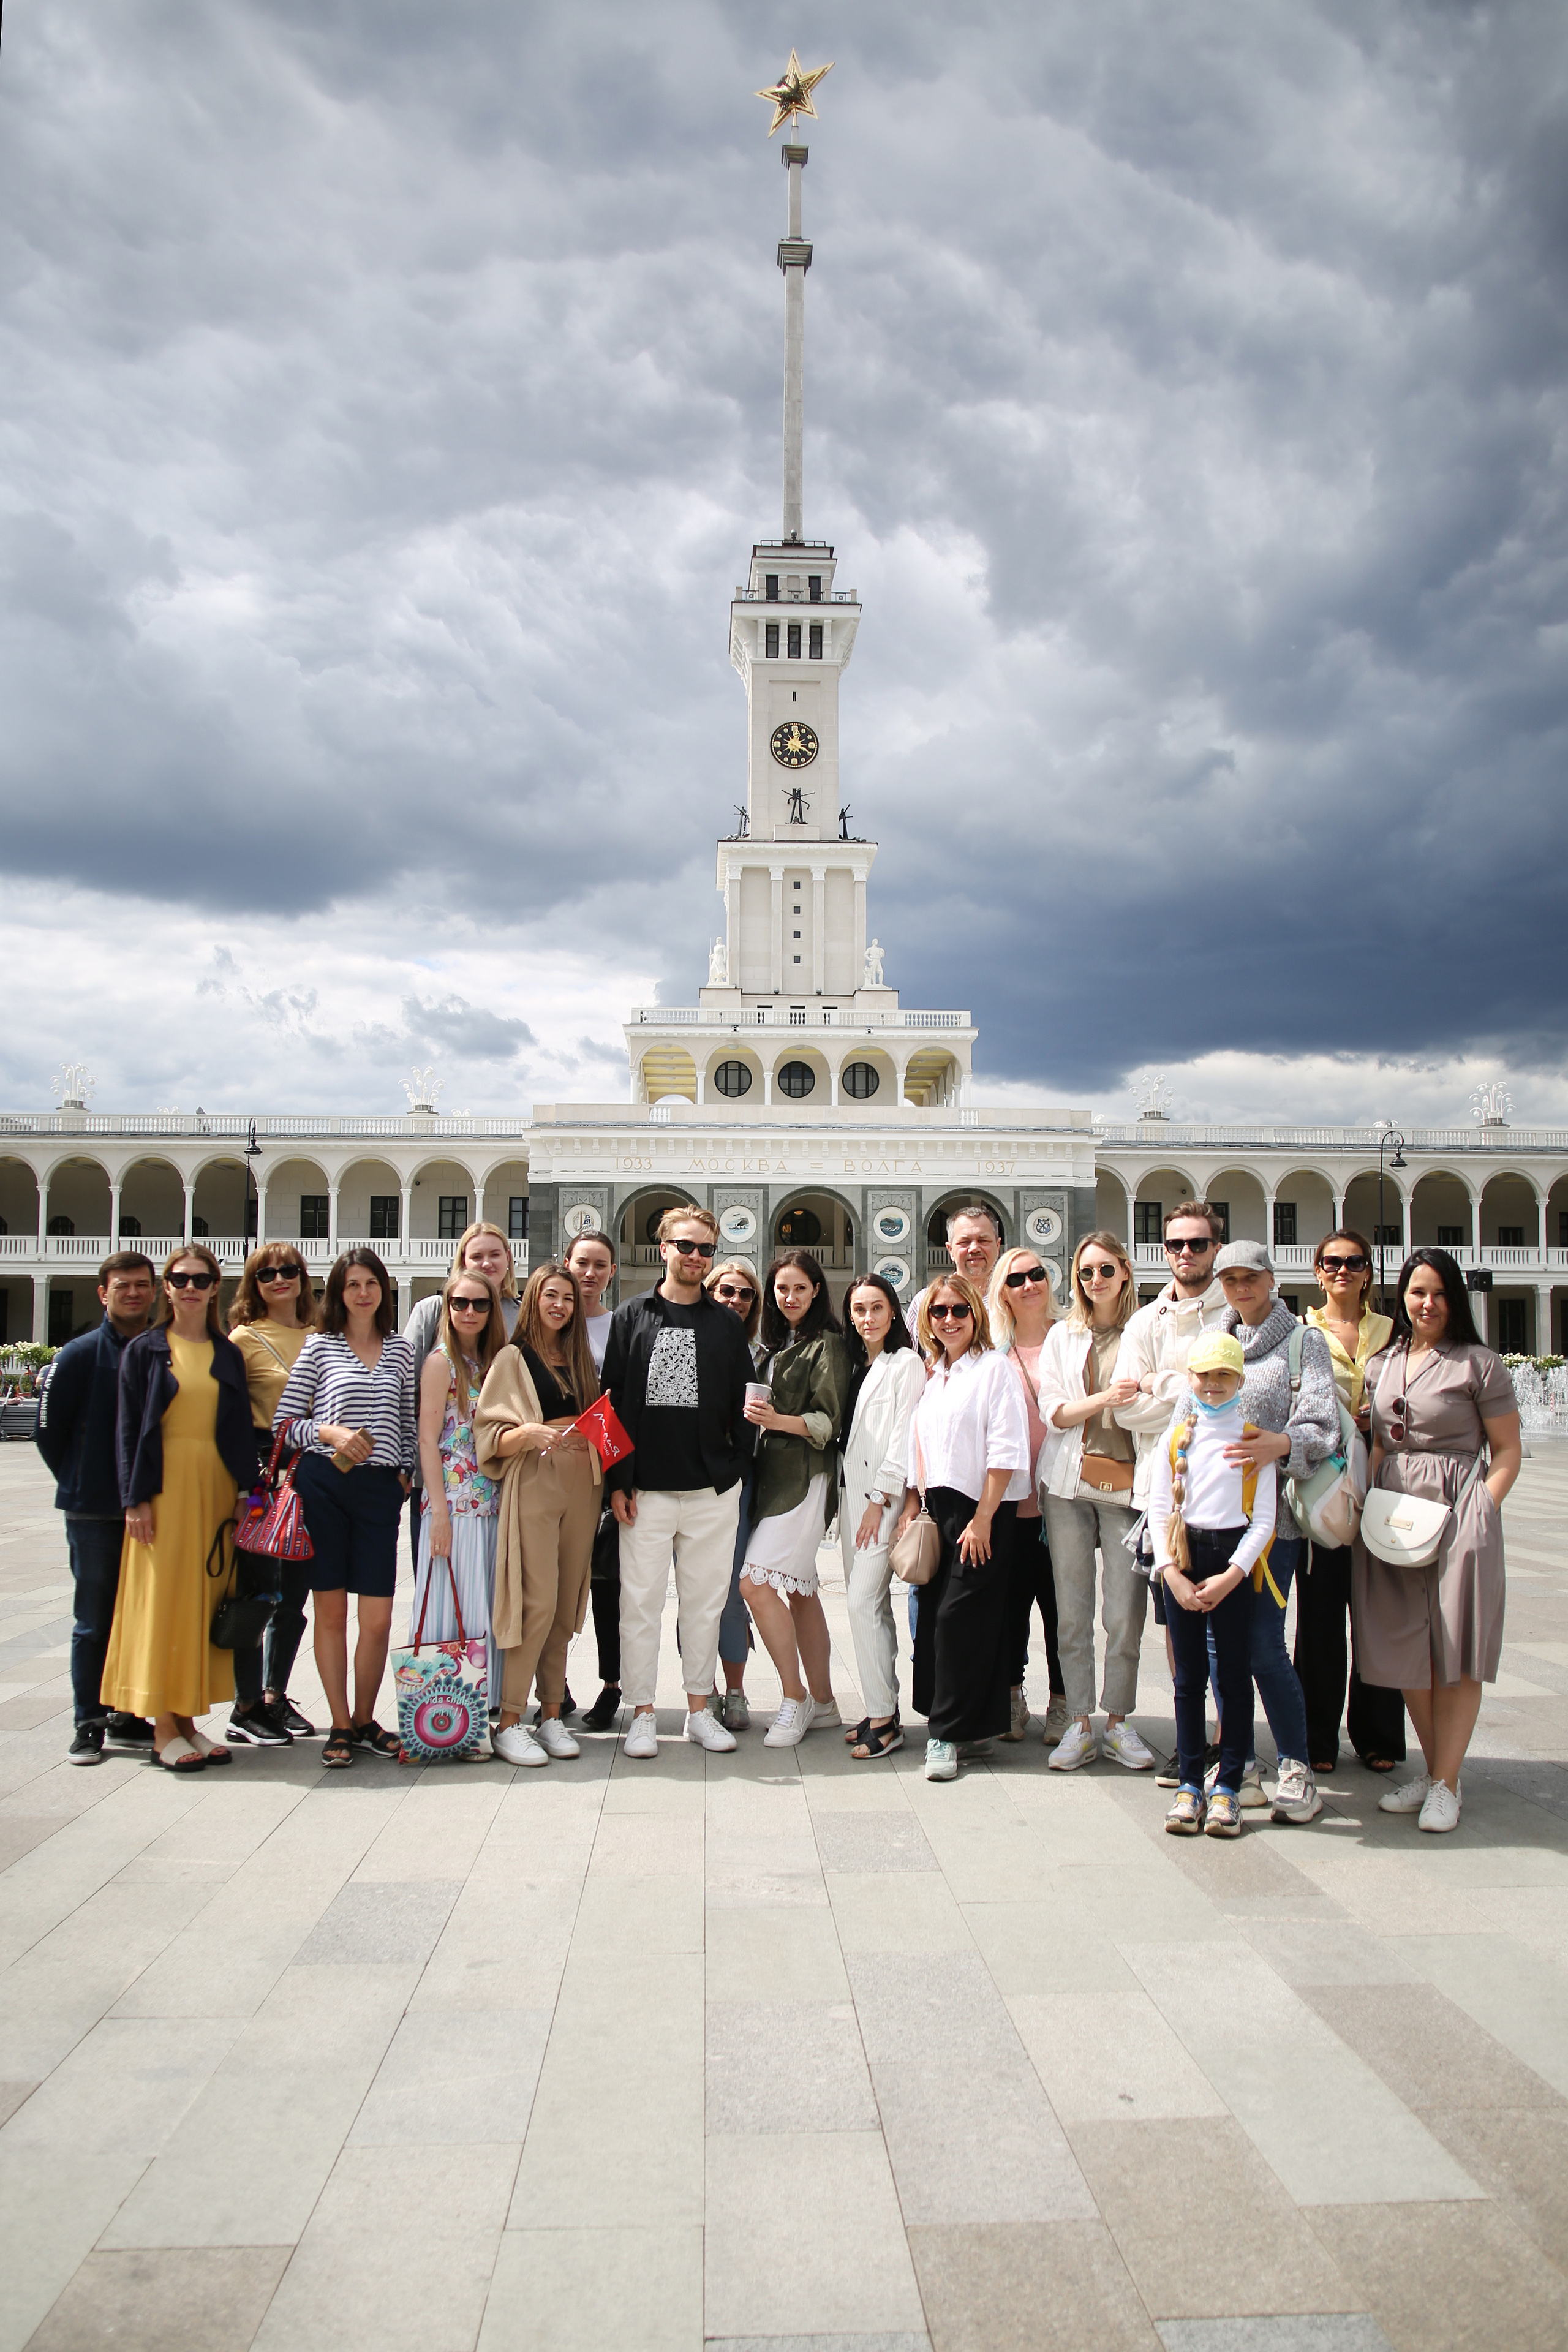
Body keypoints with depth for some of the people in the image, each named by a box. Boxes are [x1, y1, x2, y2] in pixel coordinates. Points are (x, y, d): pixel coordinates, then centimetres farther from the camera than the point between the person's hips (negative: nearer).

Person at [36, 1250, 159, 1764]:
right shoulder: (81, 1355, -3)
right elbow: (48, 1429, 1)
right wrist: (81, 1483, 5)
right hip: (94, 1511, -3)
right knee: (94, 1622, 4)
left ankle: (128, 1717, 21)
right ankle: (88, 1724, 15)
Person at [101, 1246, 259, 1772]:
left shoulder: (228, 1354, 11)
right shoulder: (144, 1350, 2)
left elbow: (242, 1428, 10)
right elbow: (128, 1428, -1)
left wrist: (246, 1492, 2)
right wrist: (135, 1498, -9)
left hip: (217, 1487, 3)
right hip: (164, 1487, -3)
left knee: (205, 1600, 6)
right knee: (162, 1599, -2)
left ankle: (188, 1719, 15)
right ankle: (163, 1729, 5)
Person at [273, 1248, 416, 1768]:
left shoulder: (401, 1350, 12)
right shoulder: (319, 1346, 5)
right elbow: (283, 1422, 2)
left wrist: (406, 1471, 6)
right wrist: (329, 1431, -13)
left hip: (381, 1490, 2)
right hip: (323, 1484, -2)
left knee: (378, 1618, -1)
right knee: (331, 1611, 5)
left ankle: (365, 1720, 18)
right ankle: (340, 1726, 16)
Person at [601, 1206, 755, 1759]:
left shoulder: (726, 1325, 8)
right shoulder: (632, 1317, 3)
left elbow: (742, 1404, 9)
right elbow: (612, 1399, 0)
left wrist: (736, 1470, 1)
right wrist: (617, 1481, -5)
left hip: (713, 1491, 2)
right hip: (645, 1489, -1)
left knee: (705, 1601, 9)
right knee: (641, 1602, 3)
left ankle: (700, 1710, 21)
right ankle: (642, 1714, 14)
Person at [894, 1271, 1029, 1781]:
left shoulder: (992, 1367, -6)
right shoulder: (931, 1374, 16)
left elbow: (1006, 1450, -11)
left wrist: (983, 1519, -14)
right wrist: (911, 1506, 12)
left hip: (983, 1512, -7)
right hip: (939, 1510, 7)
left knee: (959, 1617, -9)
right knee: (932, 1615, 5)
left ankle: (947, 1733, 0)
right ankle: (974, 1724, 17)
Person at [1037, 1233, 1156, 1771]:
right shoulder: (1062, 1336, 11)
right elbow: (1053, 1411, 1)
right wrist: (1104, 1398, -14)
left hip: (1127, 1483, -1)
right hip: (1070, 1483, 2)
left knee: (1125, 1612, -1)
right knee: (1072, 1610, 3)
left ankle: (1119, 1722, 14)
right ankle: (1079, 1723, 12)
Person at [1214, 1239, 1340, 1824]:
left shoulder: (1305, 1343, 2)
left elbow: (1320, 1425, -11)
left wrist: (1282, 1443, -30)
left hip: (1273, 1510, -4)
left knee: (1262, 1642, -10)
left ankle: (1296, 1770, 3)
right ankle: (1238, 1760, 19)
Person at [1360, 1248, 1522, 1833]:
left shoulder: (1479, 1364, -3)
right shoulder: (1380, 1365, 13)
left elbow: (1507, 1451, -2)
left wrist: (1482, 1510, -14)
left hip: (1457, 1508, -5)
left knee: (1455, 1650, -1)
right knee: (1408, 1647, 9)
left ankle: (1446, 1784, 9)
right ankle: (1431, 1769, 24)